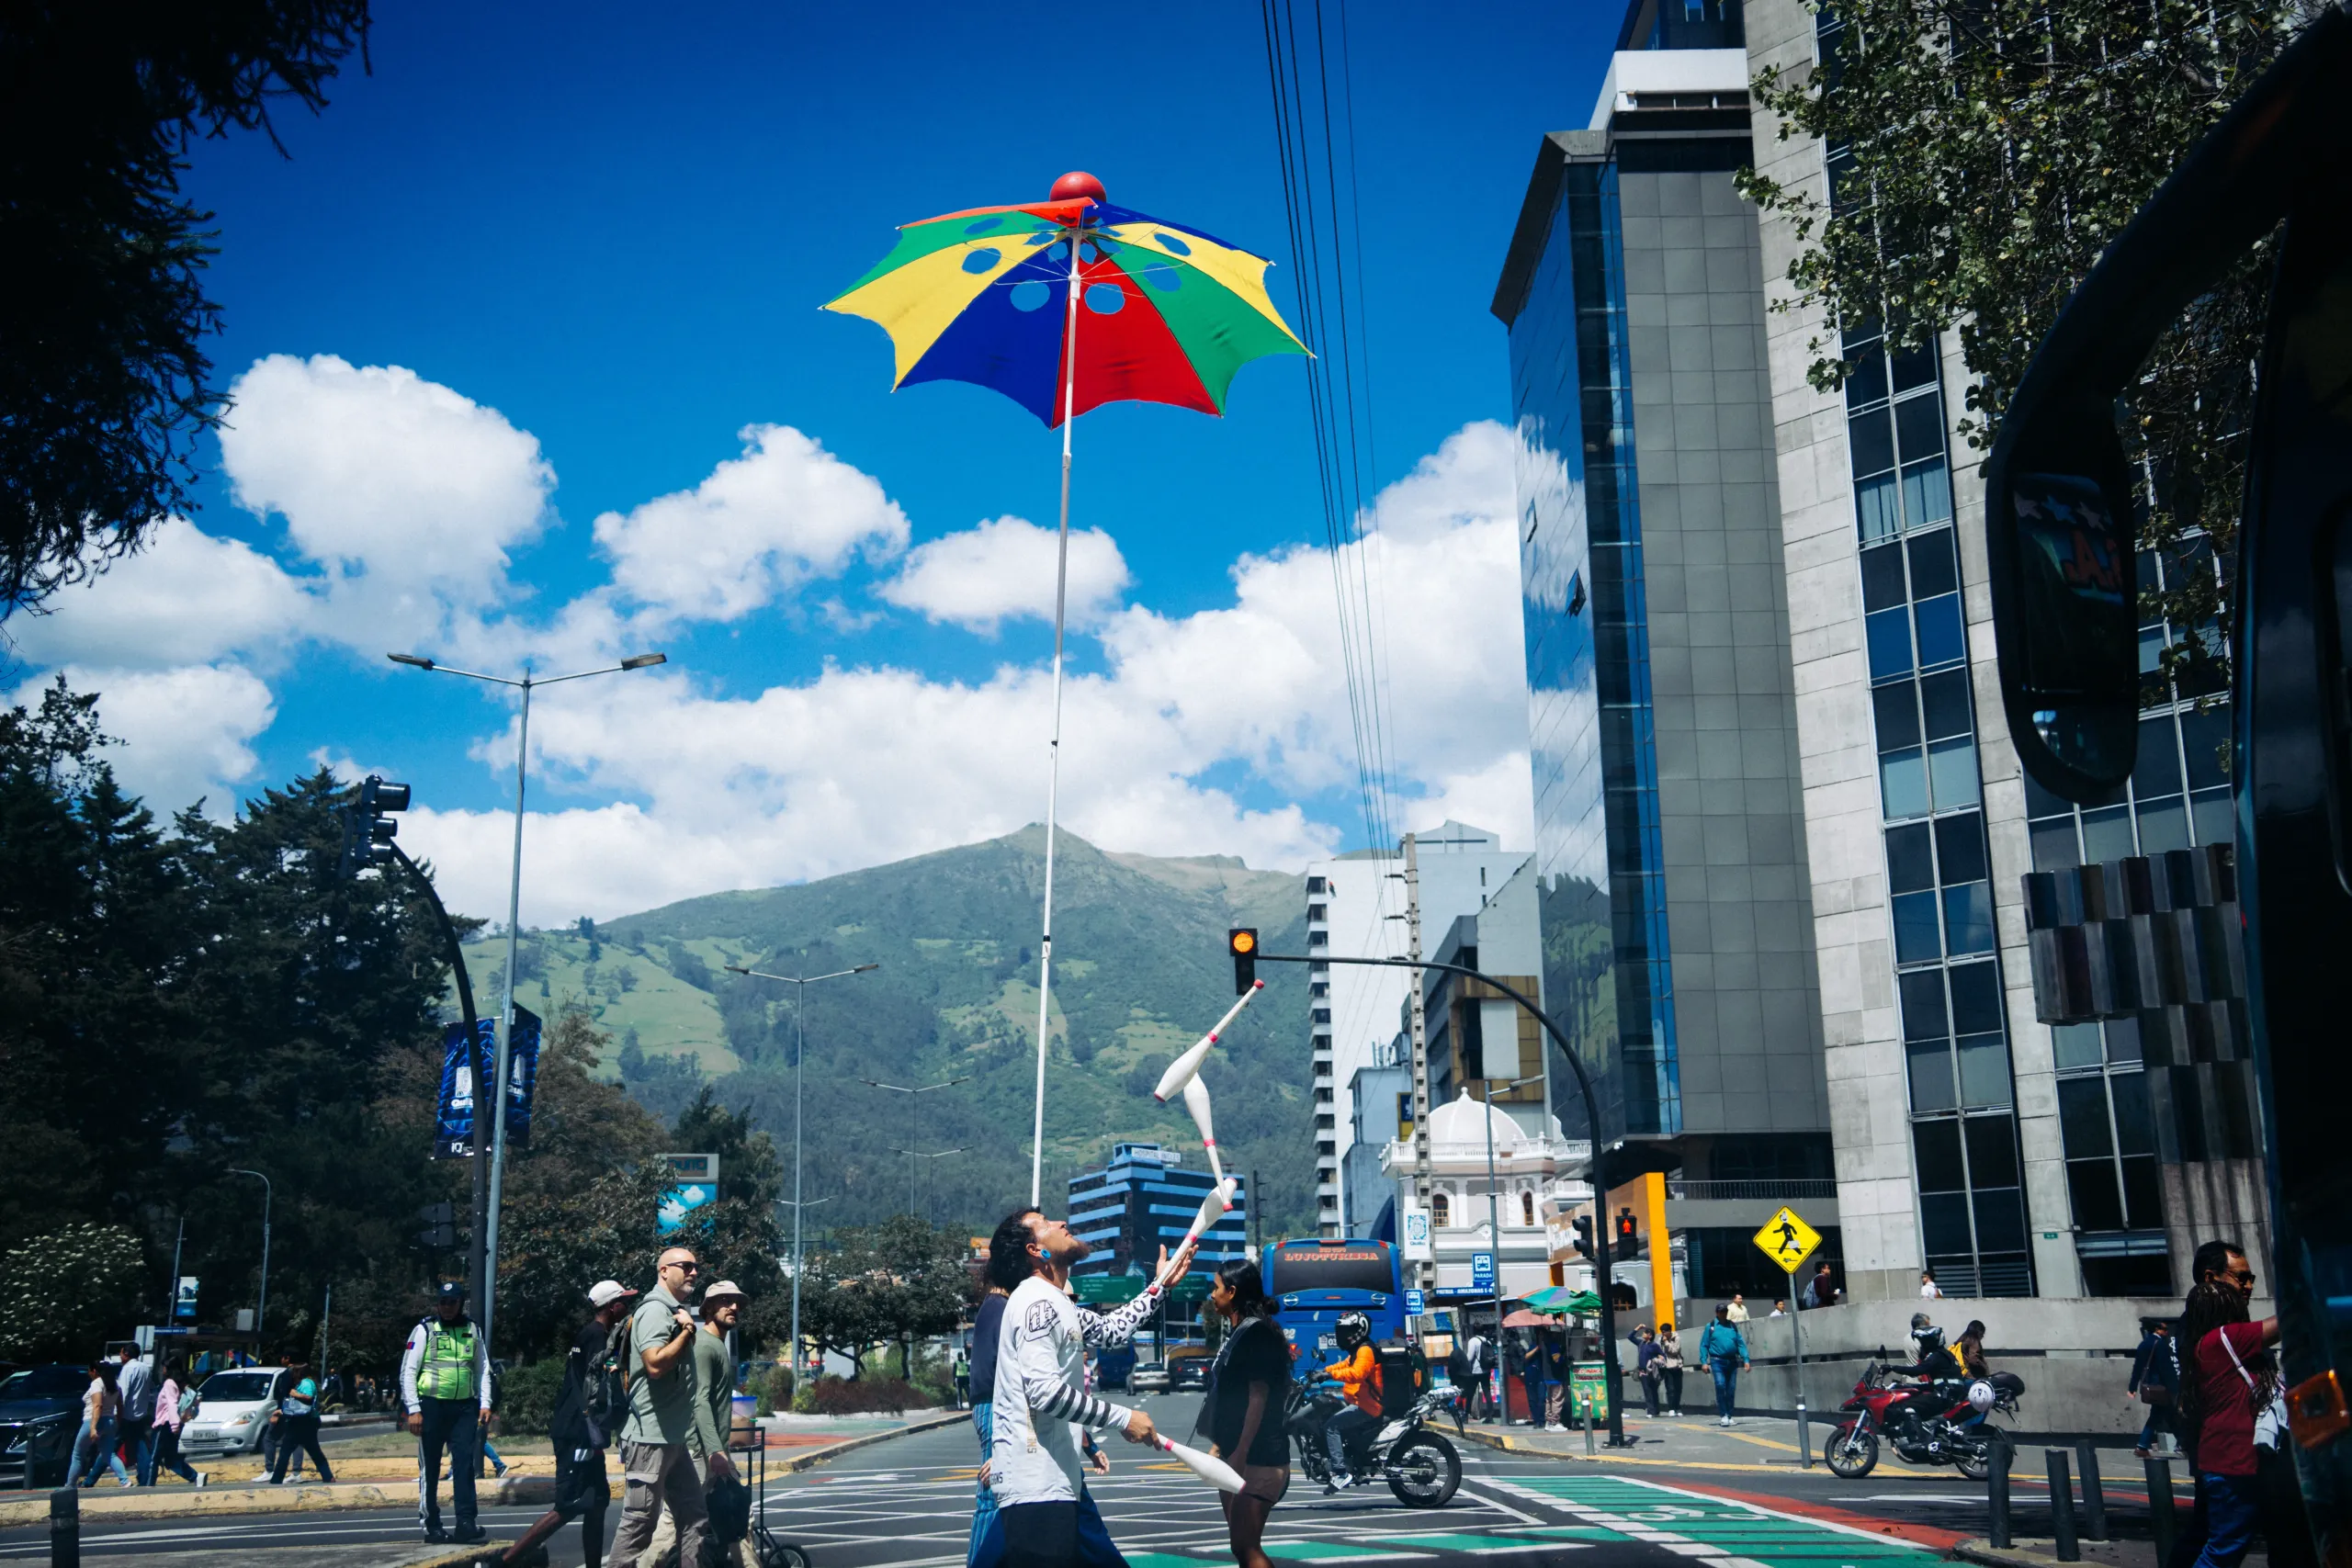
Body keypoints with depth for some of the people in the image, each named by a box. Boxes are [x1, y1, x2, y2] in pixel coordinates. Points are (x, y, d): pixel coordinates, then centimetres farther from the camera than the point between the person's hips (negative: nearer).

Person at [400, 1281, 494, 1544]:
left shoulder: (472, 1331, 10)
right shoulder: (424, 1330, -1)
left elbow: (483, 1369, 15)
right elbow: (408, 1371, -3)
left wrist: (485, 1403, 5)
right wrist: (413, 1409, -9)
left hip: (464, 1407, 2)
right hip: (432, 1406, -2)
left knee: (464, 1464, -7)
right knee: (429, 1468, 4)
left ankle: (466, 1523, -10)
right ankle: (431, 1525, 13)